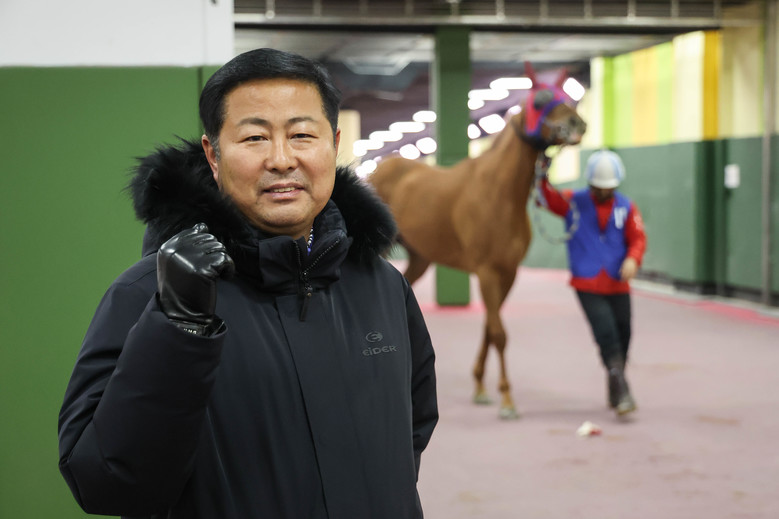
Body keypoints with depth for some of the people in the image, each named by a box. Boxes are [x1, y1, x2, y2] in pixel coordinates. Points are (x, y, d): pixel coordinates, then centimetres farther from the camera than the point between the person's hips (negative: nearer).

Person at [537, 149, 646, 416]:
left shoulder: (626, 207, 5)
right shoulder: (573, 202, 3)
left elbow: (638, 237, -2)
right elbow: (549, 198, -9)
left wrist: (633, 259, -21)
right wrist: (542, 177, -28)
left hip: (618, 284, 3)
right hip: (587, 284, -3)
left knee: (622, 334, 8)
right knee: (606, 333, -14)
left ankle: (615, 390, 28)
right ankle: (621, 392, -13)